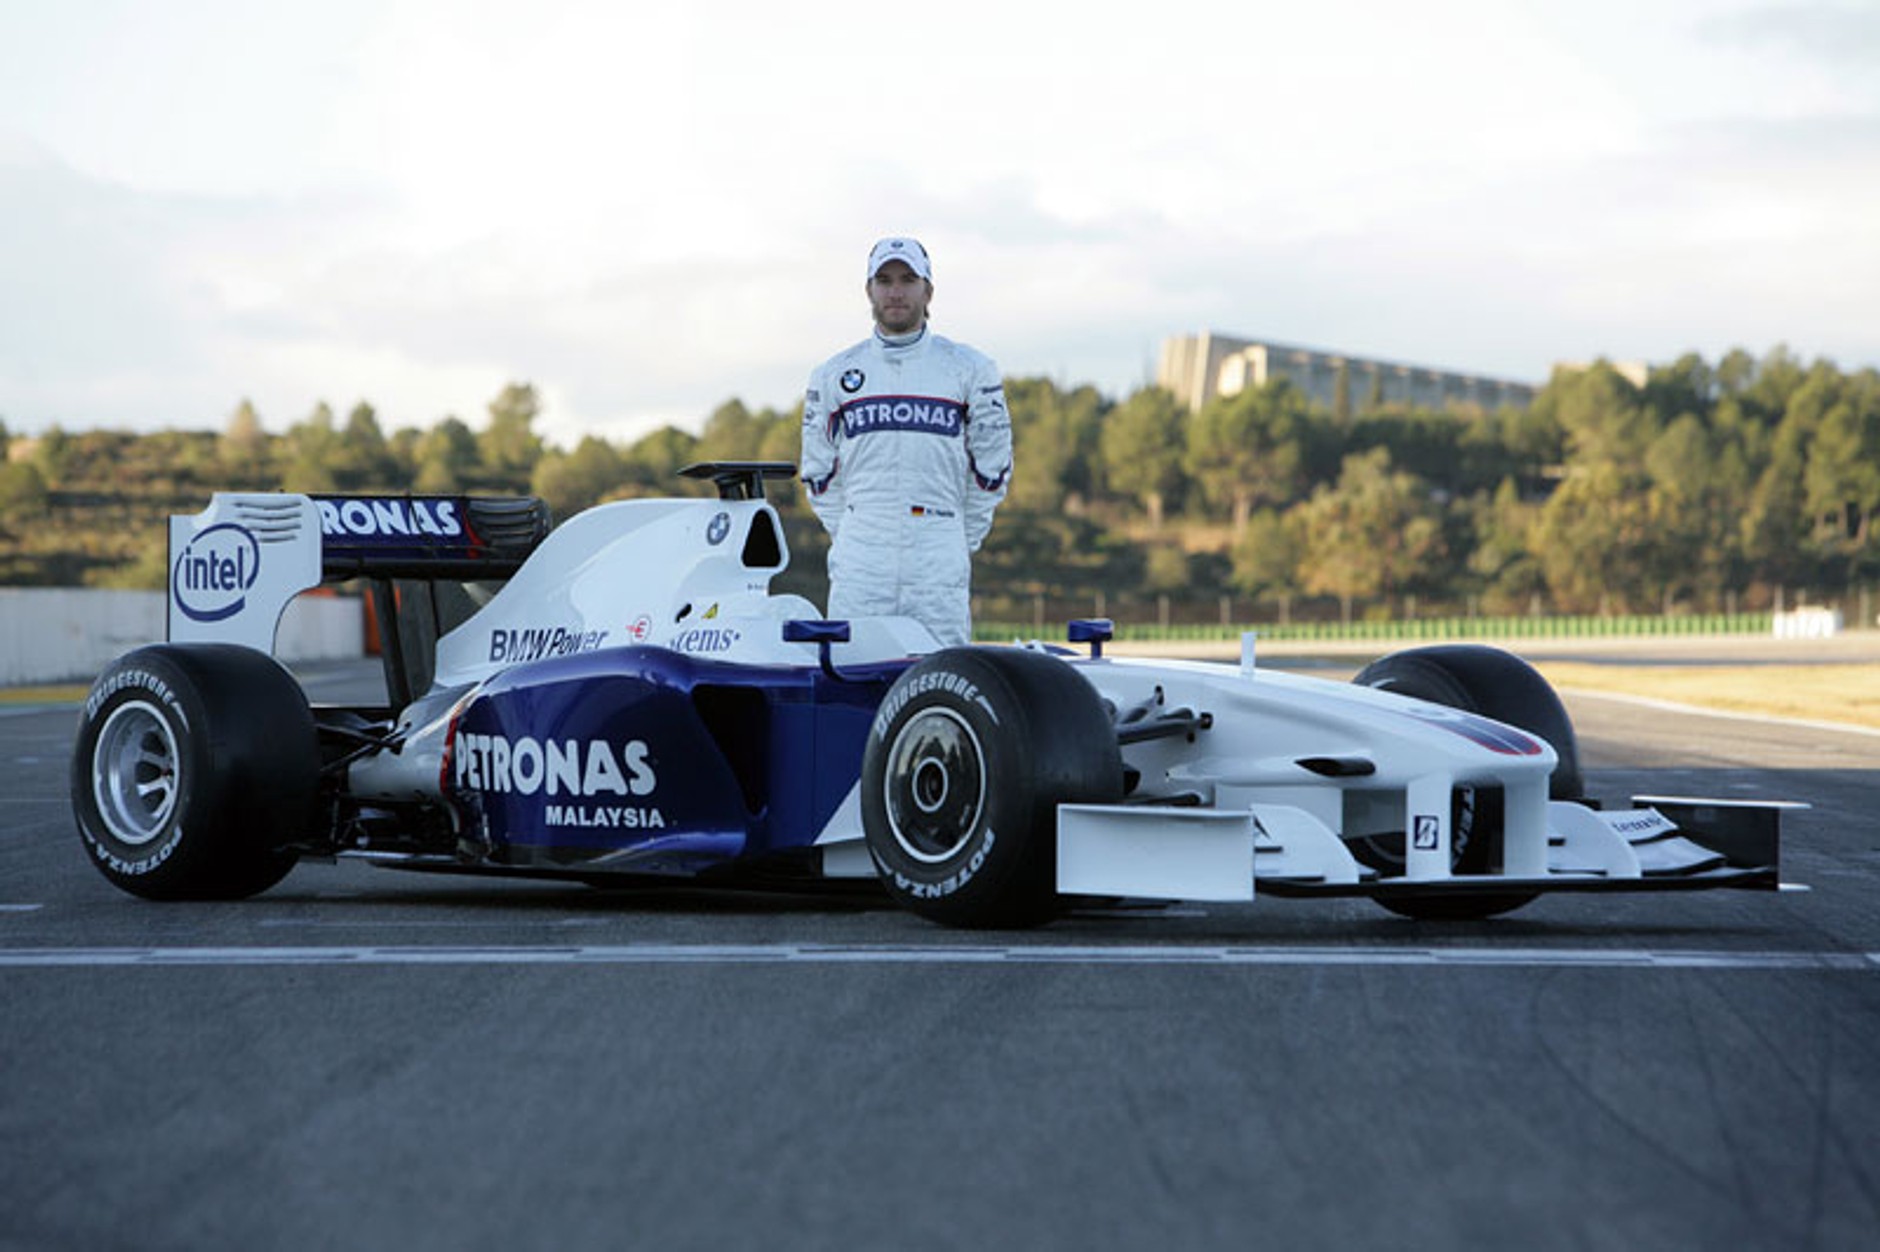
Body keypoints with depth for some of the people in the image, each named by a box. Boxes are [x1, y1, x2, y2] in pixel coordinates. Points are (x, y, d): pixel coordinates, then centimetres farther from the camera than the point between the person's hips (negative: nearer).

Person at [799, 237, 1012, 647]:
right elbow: (819, 472, 17)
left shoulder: (969, 369, 7)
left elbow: (992, 467, 11)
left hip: (939, 568, -1)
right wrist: (849, 537, 11)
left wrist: (961, 542, 10)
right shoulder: (833, 375, 11)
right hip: (859, 569, 1)